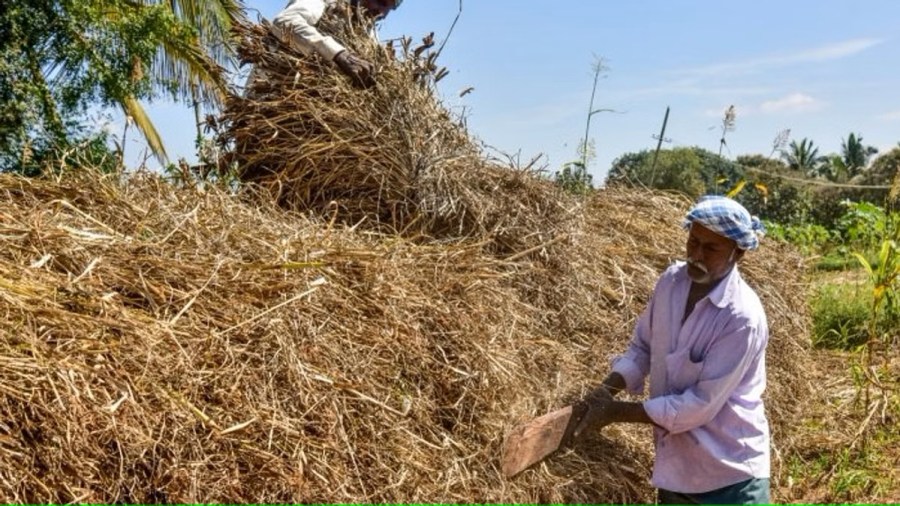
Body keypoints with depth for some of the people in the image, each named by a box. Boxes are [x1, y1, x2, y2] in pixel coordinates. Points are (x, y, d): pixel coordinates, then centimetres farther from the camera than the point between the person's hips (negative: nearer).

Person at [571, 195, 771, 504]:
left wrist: (616, 412, -20)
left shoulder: (743, 317, -25)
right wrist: (606, 389, -10)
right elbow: (642, 347, 7)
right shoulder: (670, 281, -6)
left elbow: (700, 406, -24)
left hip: (729, 475, -6)